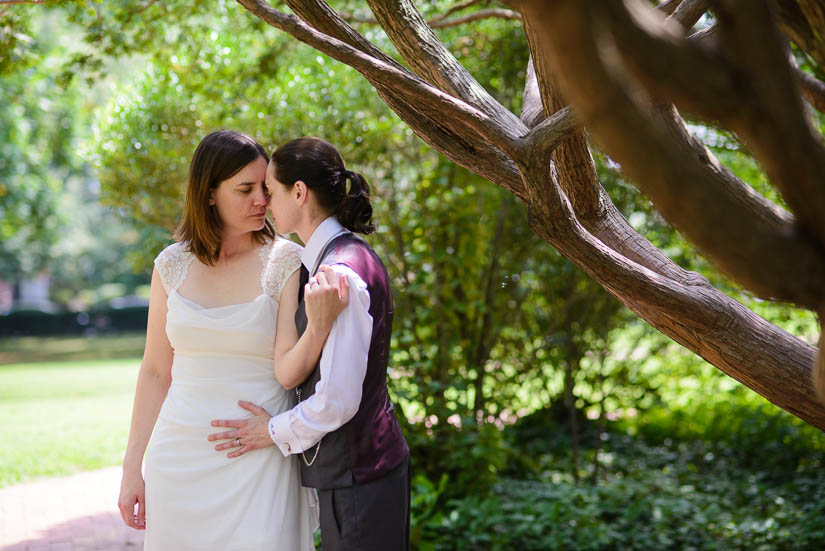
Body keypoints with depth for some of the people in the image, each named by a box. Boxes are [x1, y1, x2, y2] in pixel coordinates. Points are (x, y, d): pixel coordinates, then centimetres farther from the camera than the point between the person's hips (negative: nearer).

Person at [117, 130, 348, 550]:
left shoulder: (286, 261, -6)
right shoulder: (173, 264, 2)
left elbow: (287, 370, -12)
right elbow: (155, 372, 8)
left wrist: (319, 326, -31)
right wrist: (132, 469, 9)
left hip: (259, 462, -2)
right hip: (180, 460, 3)